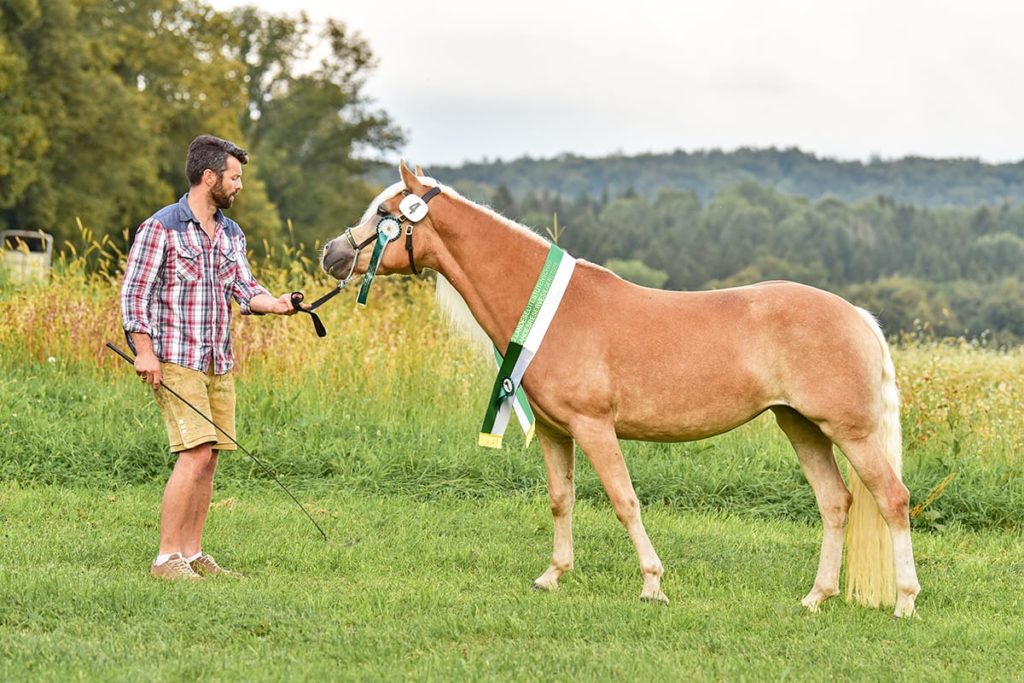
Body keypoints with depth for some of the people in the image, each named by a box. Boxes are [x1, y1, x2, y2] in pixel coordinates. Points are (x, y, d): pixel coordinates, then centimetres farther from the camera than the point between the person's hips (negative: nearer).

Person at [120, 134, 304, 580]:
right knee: (195, 455, -15)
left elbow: (244, 288, 6)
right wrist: (144, 351, -17)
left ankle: (193, 555, 14)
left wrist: (274, 303, -15)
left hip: (219, 362, 8)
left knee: (209, 459, 7)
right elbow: (134, 292, -10)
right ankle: (167, 557, -10)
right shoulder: (161, 227, -8)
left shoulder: (231, 234, 14)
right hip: (176, 361, -8)